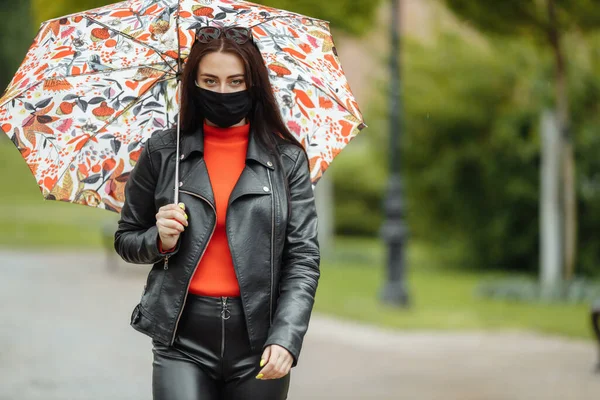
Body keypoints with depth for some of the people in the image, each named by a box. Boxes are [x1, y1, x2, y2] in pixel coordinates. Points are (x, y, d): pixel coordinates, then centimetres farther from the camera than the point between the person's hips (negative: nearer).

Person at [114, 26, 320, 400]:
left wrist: (286, 339, -14)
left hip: (259, 344, 0)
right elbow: (126, 240, 15)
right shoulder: (162, 152, 5)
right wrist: (160, 241, -8)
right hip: (183, 343, 0)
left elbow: (303, 258, -2)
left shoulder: (287, 158, 3)